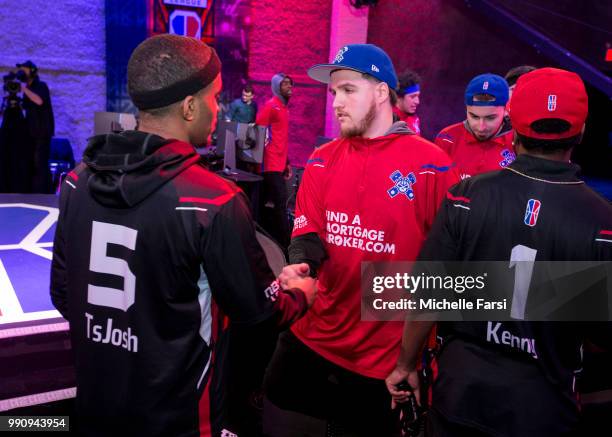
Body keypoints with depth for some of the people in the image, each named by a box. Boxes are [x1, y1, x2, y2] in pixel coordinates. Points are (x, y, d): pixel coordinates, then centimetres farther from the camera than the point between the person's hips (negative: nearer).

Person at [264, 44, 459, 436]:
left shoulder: (431, 165, -11)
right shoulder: (322, 161, 4)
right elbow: (308, 231, -2)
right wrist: (300, 266, -24)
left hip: (389, 351, -4)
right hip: (314, 334, 5)